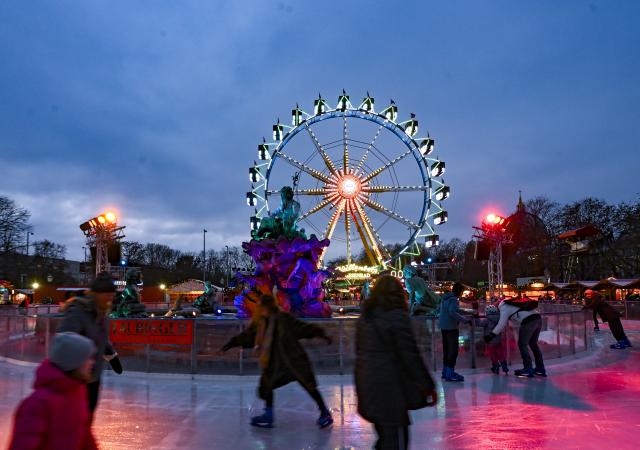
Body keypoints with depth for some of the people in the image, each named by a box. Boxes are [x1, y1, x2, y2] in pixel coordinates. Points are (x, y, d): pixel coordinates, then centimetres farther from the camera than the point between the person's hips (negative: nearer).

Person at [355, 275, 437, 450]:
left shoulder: (365, 317, 10)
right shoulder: (397, 316, -13)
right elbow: (411, 356, -14)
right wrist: (428, 387, -5)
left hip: (367, 384, 8)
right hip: (389, 386, -8)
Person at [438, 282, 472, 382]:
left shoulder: (445, 298, 14)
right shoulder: (454, 299, -13)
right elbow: (453, 312, -26)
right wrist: (466, 320, -24)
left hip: (443, 327, 9)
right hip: (451, 327, -9)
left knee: (446, 349, 16)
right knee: (453, 350, -6)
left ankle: (445, 371, 24)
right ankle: (450, 373, -6)